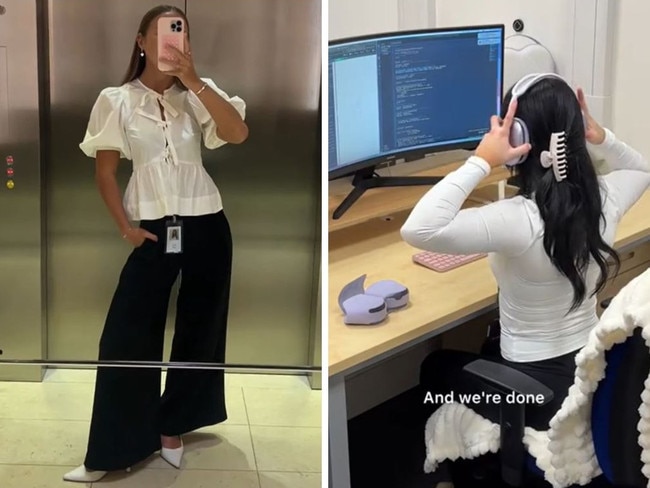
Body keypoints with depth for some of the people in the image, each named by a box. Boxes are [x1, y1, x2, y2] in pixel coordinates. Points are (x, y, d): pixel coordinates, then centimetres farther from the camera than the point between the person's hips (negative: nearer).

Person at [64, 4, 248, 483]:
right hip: (152, 229, -1)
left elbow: (239, 133, -15)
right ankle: (108, 455, 4)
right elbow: (105, 170, 2)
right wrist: (125, 226, -6)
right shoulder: (117, 100, -1)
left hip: (205, 226, 2)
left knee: (199, 331, 10)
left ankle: (171, 429, 28)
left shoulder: (197, 94, 1)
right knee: (126, 335, -4)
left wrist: (193, 81, -20)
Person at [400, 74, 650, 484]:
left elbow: (417, 230, -42)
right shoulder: (605, 199, -10)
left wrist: (481, 162, -36)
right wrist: (601, 138, -2)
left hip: (537, 395, -6)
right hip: (594, 376, 6)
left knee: (436, 368, 24)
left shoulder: (521, 220, -32)